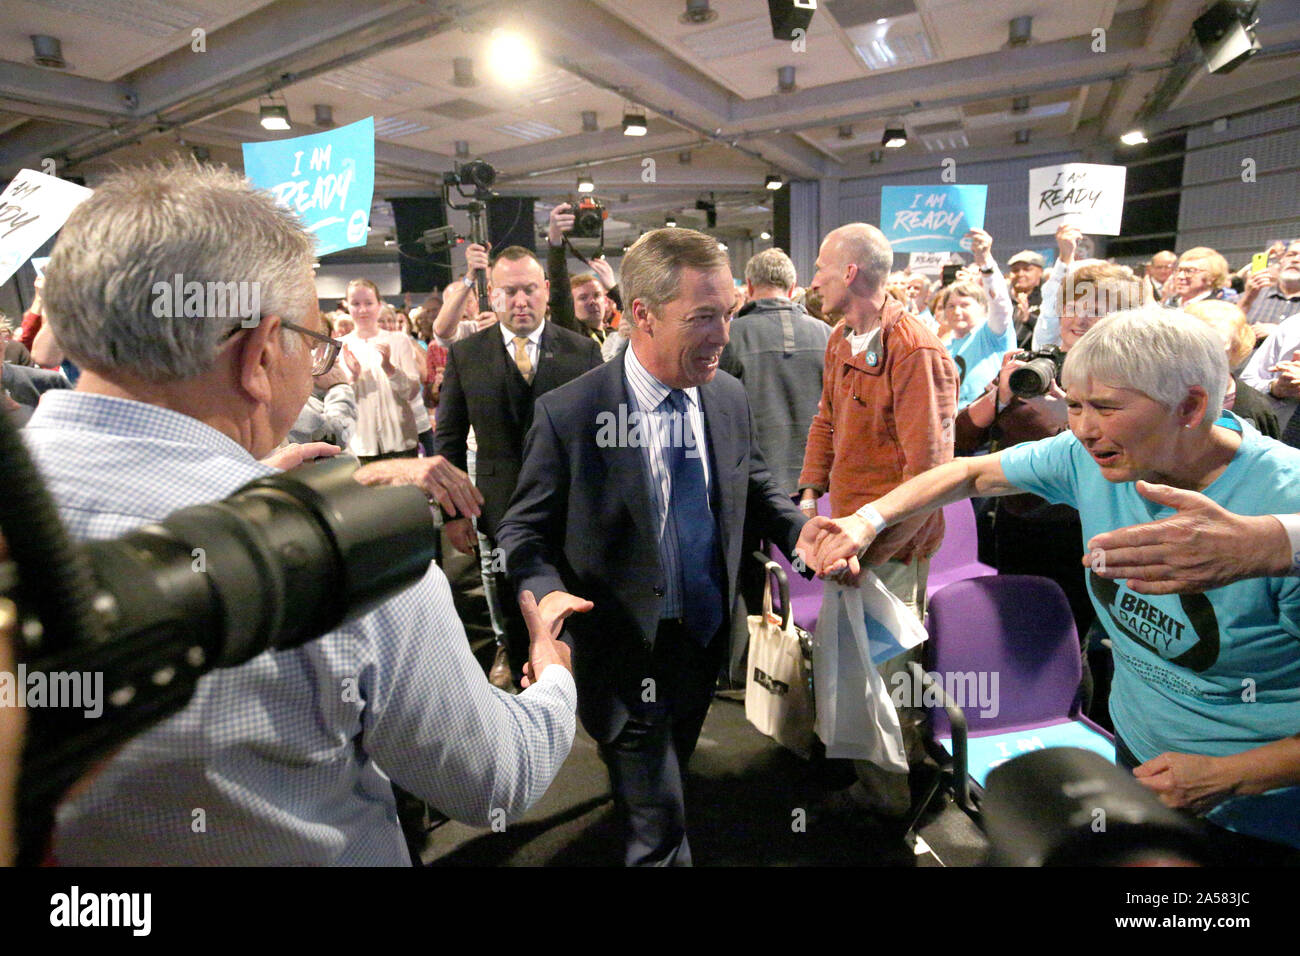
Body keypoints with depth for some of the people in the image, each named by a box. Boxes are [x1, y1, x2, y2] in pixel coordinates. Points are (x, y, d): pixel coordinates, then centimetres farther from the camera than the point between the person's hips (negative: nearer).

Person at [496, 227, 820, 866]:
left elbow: (754, 488, 8)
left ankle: (647, 831, 60)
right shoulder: (567, 413, -19)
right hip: (627, 653, -5)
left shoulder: (729, 398, -5)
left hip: (708, 639, 6)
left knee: (671, 776, 31)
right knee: (659, 837, 9)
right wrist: (546, 591, -30)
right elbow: (525, 529, -11)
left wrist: (801, 531, -10)